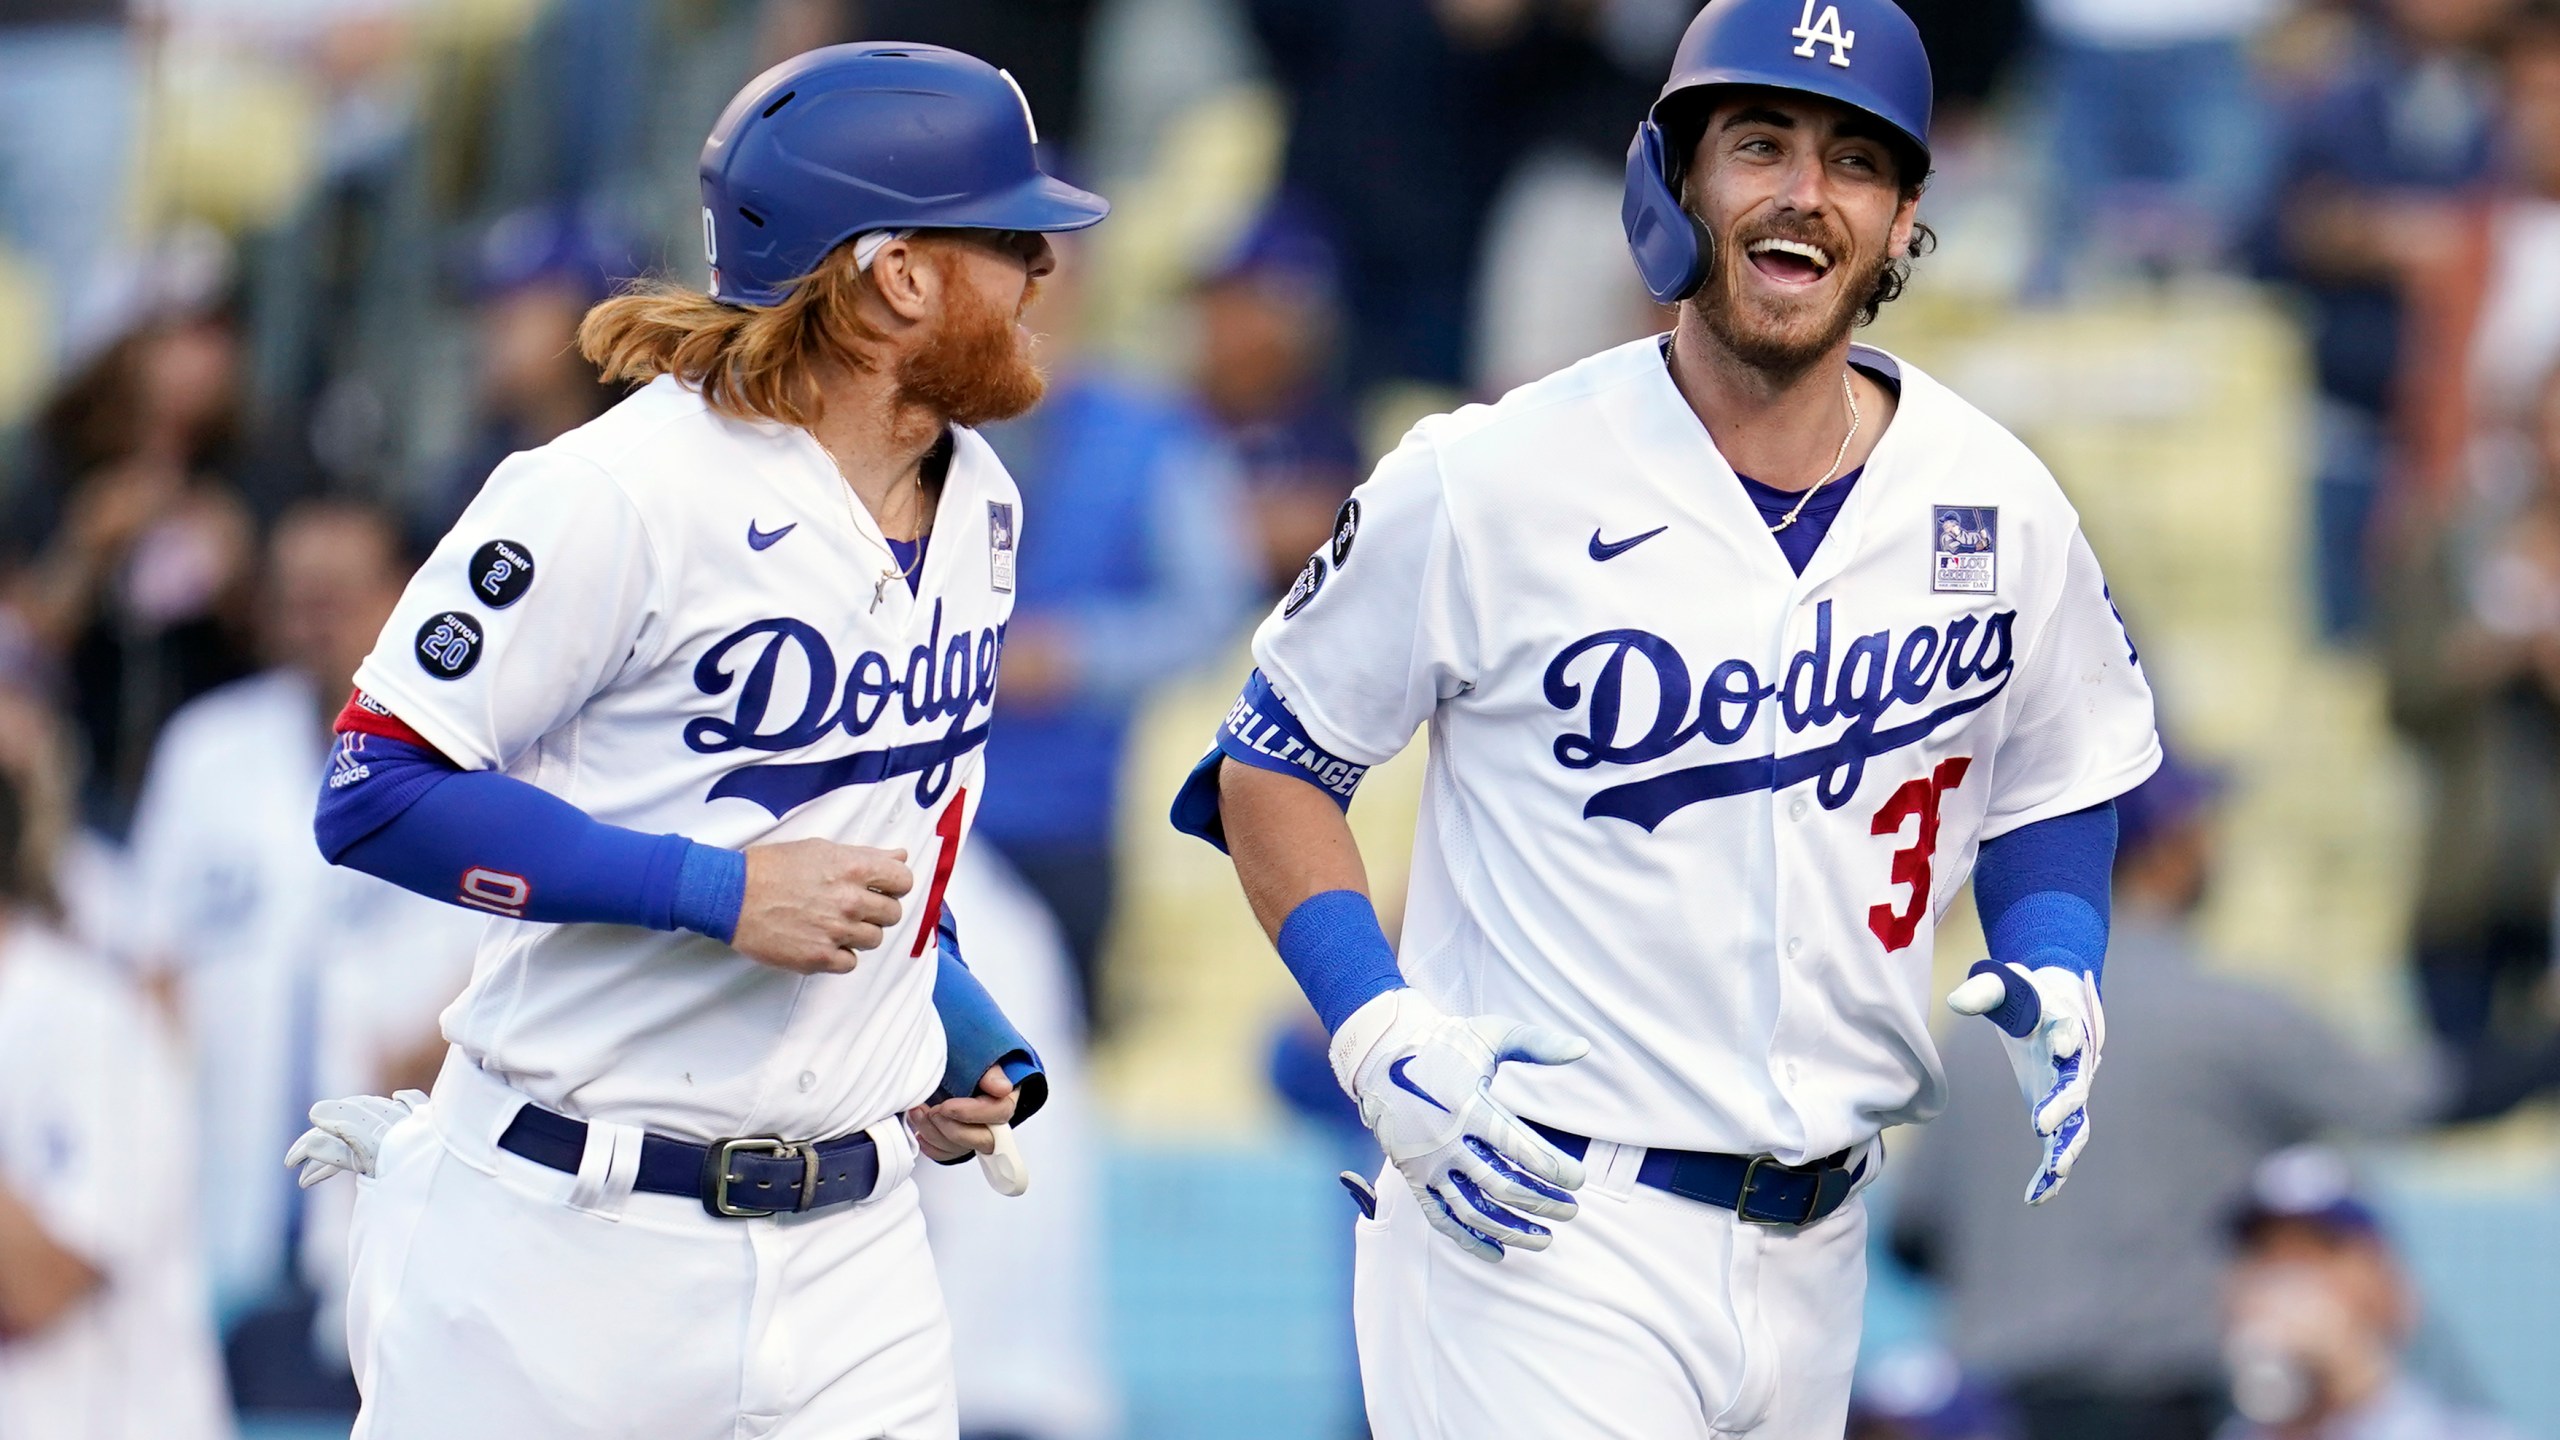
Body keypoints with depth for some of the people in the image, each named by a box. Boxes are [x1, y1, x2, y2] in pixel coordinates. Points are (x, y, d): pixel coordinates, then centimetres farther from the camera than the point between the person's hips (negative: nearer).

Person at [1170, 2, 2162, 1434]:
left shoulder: (1997, 506, 3)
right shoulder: (1489, 484, -9)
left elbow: (2060, 777, 20)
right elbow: (1270, 766, 1)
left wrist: (2056, 972, 1)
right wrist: (1384, 1035, -12)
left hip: (1813, 1254, 5)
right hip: (1540, 1219, -5)